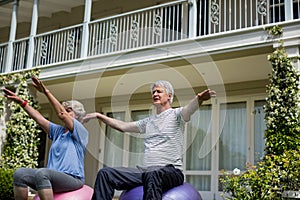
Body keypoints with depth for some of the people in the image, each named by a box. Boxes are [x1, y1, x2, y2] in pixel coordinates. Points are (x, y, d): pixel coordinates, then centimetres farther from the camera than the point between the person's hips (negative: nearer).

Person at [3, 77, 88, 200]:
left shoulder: (81, 132, 1)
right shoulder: (58, 131, 22)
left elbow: (62, 115, -13)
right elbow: (39, 118, 14)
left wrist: (46, 92, -17)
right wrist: (21, 102, 5)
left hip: (72, 179, -7)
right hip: (52, 178, 7)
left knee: (42, 173, -36)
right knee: (19, 174, -17)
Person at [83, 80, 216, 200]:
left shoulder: (176, 114, 4)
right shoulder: (148, 122, 24)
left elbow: (190, 108, -18)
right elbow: (123, 126, 29)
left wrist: (199, 99, -42)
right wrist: (99, 116, 26)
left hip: (171, 170, -6)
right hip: (145, 171, 6)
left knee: (152, 175, -42)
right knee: (105, 173, -9)